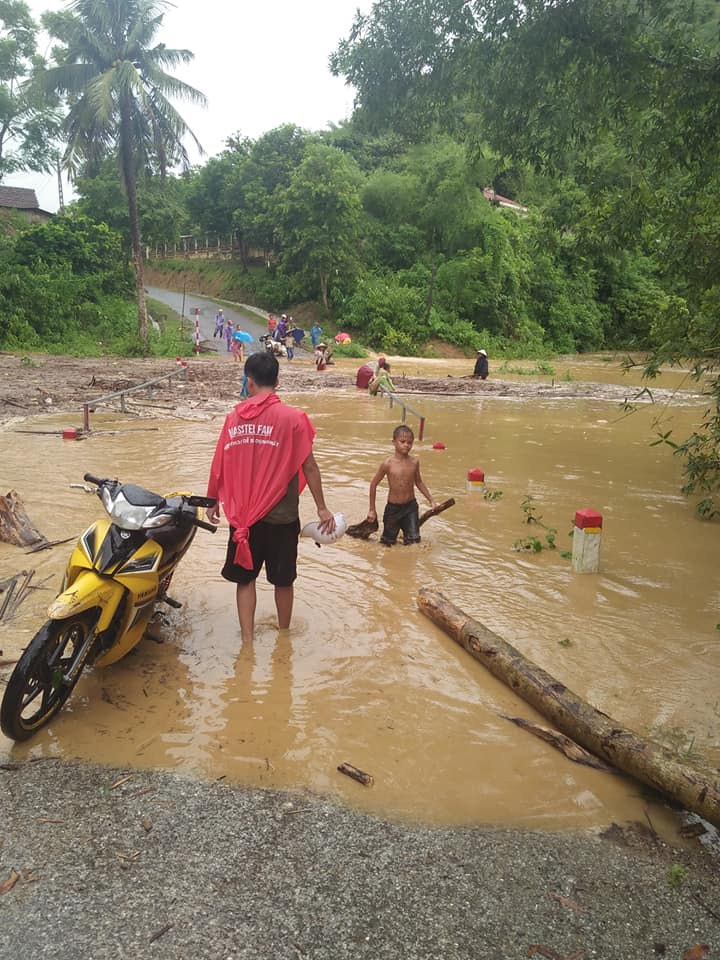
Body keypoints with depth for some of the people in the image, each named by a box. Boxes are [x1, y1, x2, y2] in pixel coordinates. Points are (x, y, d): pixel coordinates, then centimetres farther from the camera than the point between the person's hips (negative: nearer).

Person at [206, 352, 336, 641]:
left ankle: (247, 639, 17)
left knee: (245, 577, 15)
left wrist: (213, 501, 17)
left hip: (243, 516, 2)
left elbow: (220, 464, 3)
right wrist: (322, 508, -1)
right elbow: (308, 467, -9)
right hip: (281, 516, -2)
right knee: (283, 580, 15)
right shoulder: (292, 417, -10)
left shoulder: (234, 417, -1)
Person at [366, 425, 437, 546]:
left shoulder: (414, 462, -4)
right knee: (388, 543, 8)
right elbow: (374, 484, -4)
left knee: (414, 541, 2)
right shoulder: (388, 463, -14)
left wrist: (431, 500, 13)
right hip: (393, 508, -2)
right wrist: (372, 509, -1)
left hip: (411, 506, 3)